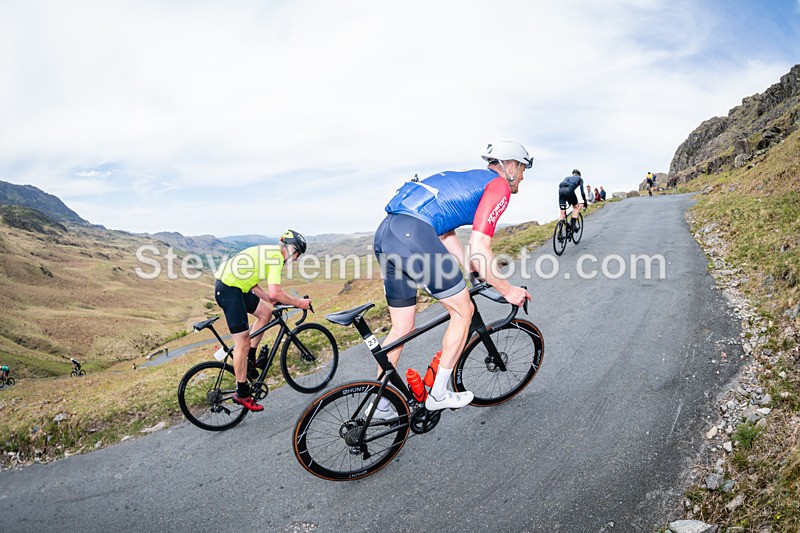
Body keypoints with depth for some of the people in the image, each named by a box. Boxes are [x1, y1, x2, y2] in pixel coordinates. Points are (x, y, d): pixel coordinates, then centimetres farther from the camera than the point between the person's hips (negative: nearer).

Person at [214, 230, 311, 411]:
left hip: (230, 285, 10)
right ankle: (242, 393, 6)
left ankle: (249, 358, 22)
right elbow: (275, 292, -23)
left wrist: (271, 300, 14)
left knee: (266, 312, 18)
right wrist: (299, 303, -11)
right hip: (228, 289, -10)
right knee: (243, 342, -5)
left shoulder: (268, 252, 17)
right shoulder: (277, 256, -13)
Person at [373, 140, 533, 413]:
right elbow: (478, 249, -6)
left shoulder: (467, 179, 32)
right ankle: (439, 394, 17)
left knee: (402, 327, 18)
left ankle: (379, 404, 27)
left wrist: (475, 271, 32)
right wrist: (507, 290, 5)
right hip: (412, 233, -9)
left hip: (385, 233, 9)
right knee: (463, 311, 8)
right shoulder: (499, 186, 5)